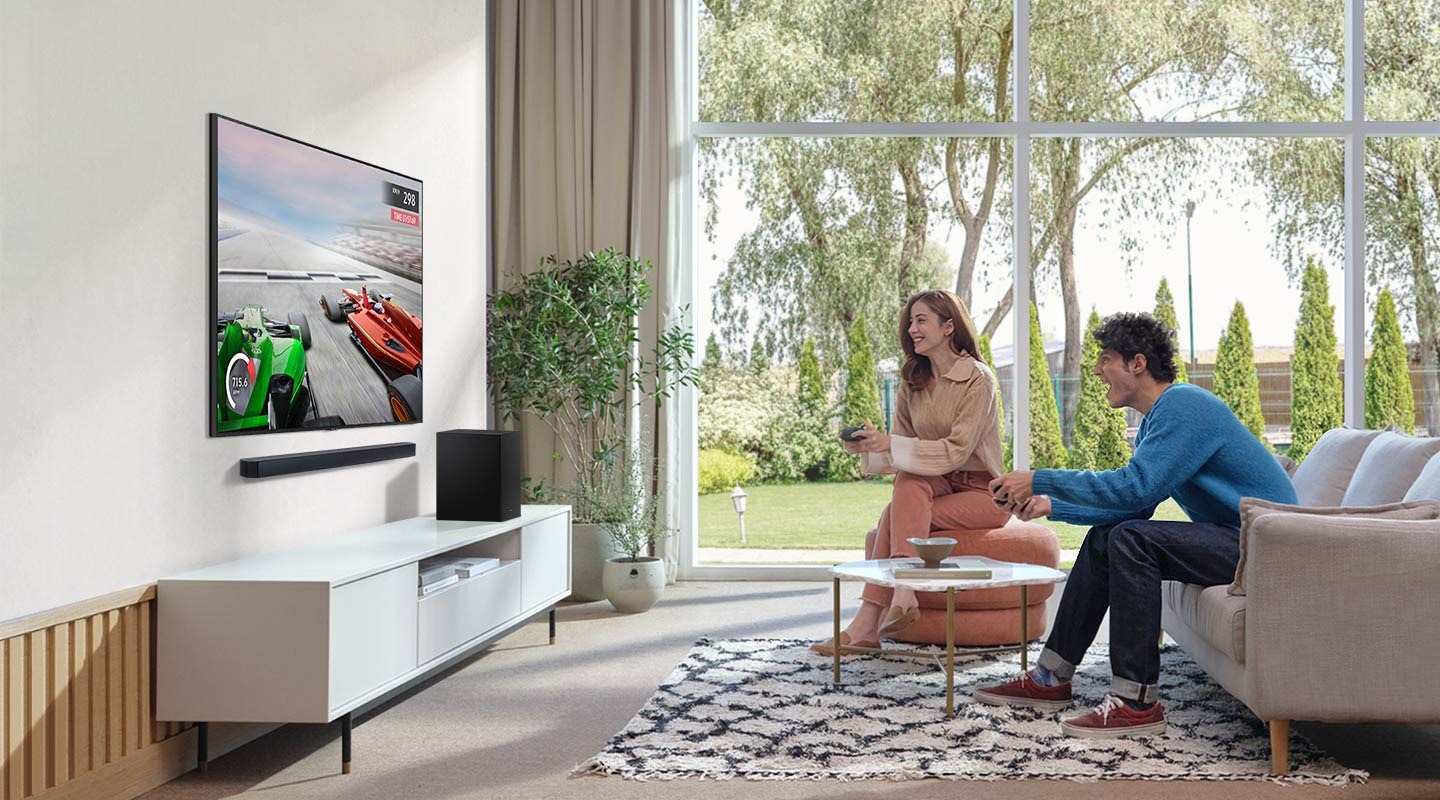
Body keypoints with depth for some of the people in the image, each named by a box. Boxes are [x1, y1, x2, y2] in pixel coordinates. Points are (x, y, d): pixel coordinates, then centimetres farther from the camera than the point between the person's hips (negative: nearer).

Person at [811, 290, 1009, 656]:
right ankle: (902, 595, -42)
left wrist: (889, 445, -28)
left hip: (981, 493, -5)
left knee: (894, 518, -29)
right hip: (934, 487, 5)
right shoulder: (912, 381, 8)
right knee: (909, 478, -31)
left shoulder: (977, 379, -11)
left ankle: (868, 622, -34)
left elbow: (956, 451, -21)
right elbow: (899, 449, 5)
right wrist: (868, 447, -17)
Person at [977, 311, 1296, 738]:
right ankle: (1051, 678, 11)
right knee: (1104, 538, 9)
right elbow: (1134, 506, 15)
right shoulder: (1156, 420, 15)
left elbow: (1134, 488, -27)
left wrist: (1040, 480, -21)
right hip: (1233, 538, 11)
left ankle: (1136, 703, -24)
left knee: (1132, 540, -26)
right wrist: (1052, 505, 7)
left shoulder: (1184, 406, -18)